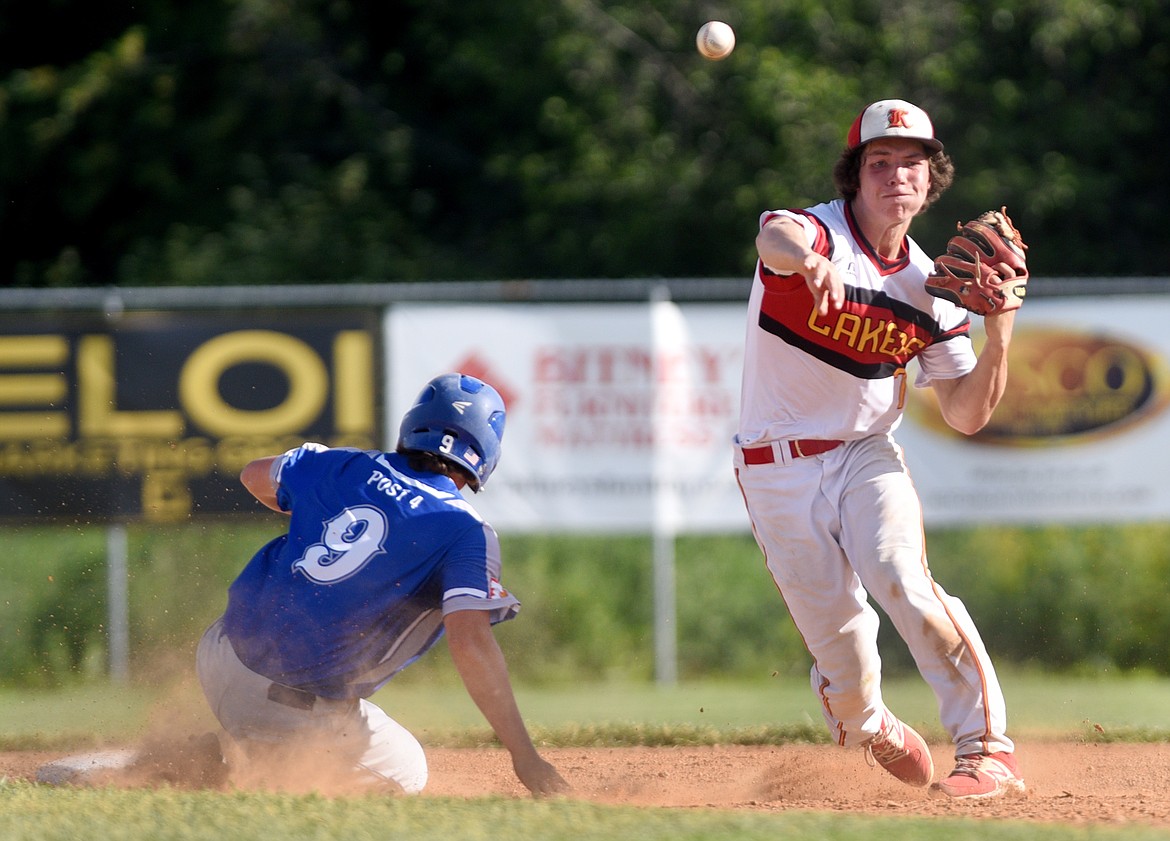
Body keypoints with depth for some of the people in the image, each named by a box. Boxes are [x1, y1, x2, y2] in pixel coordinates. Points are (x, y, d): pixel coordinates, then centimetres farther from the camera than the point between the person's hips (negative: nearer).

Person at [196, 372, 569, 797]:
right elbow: (470, 644, -23)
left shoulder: (343, 466, 7)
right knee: (406, 774, 18)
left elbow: (254, 475, 28)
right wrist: (524, 755, -22)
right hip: (300, 703, -7)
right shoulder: (467, 533, -10)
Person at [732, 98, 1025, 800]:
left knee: (903, 581, -24)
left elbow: (966, 415, 2)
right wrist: (808, 258, -67)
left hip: (867, 455, 2)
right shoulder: (821, 232, -13)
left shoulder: (929, 289, 1)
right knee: (834, 626, 1)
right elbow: (777, 236, -41)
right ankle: (867, 727, 35)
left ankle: (988, 748, -22)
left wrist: (999, 333, -14)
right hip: (778, 471, -2)